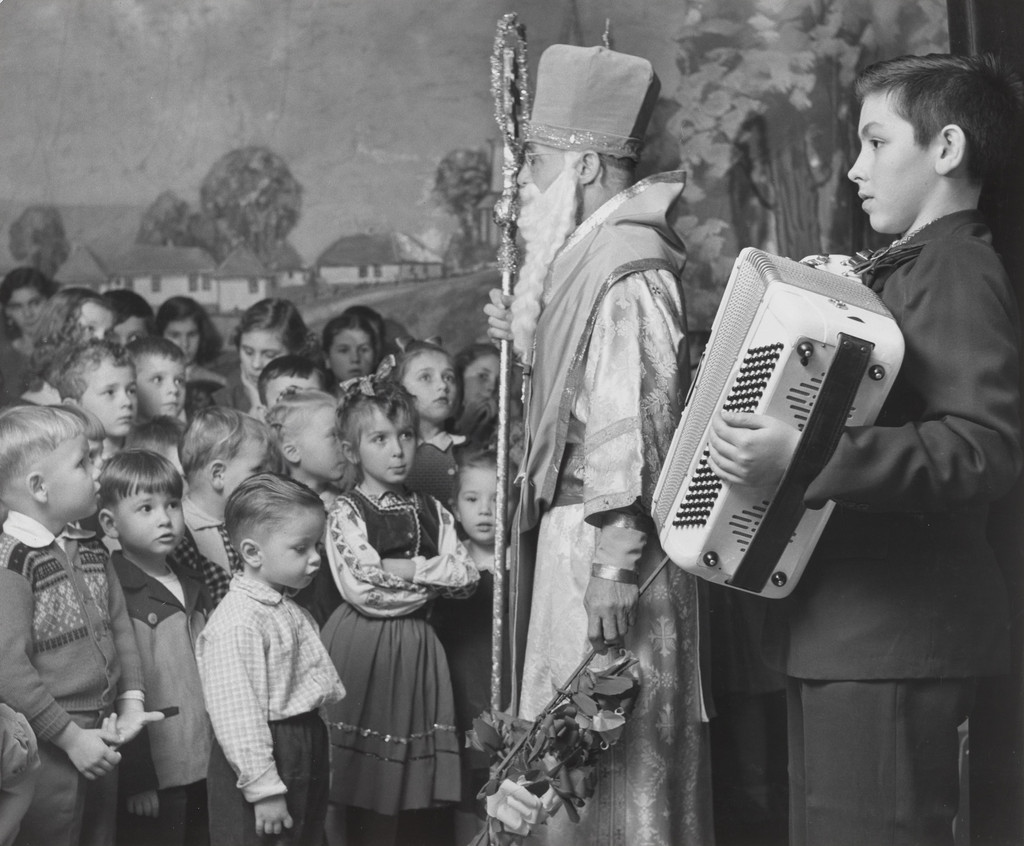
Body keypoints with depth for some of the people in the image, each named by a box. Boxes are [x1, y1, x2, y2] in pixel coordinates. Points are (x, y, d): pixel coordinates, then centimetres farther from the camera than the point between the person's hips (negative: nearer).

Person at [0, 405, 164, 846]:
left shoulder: (92, 553, 9)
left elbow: (121, 630, 14)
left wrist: (131, 703, 1)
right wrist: (71, 738, -18)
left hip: (100, 742, 8)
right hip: (47, 747, -8)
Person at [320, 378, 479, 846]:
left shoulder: (431, 513, 12)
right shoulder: (345, 513, -4)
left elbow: (467, 575, 2)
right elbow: (364, 589, -16)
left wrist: (406, 568, -10)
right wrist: (433, 579, -8)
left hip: (416, 649, 5)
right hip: (362, 649, -5)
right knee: (365, 792, -5)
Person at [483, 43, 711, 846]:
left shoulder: (627, 267, -16)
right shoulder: (586, 256, 14)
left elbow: (636, 417, -22)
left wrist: (613, 558, -24)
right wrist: (528, 340, 13)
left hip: (604, 535, -10)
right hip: (571, 526, 10)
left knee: (610, 747, -2)